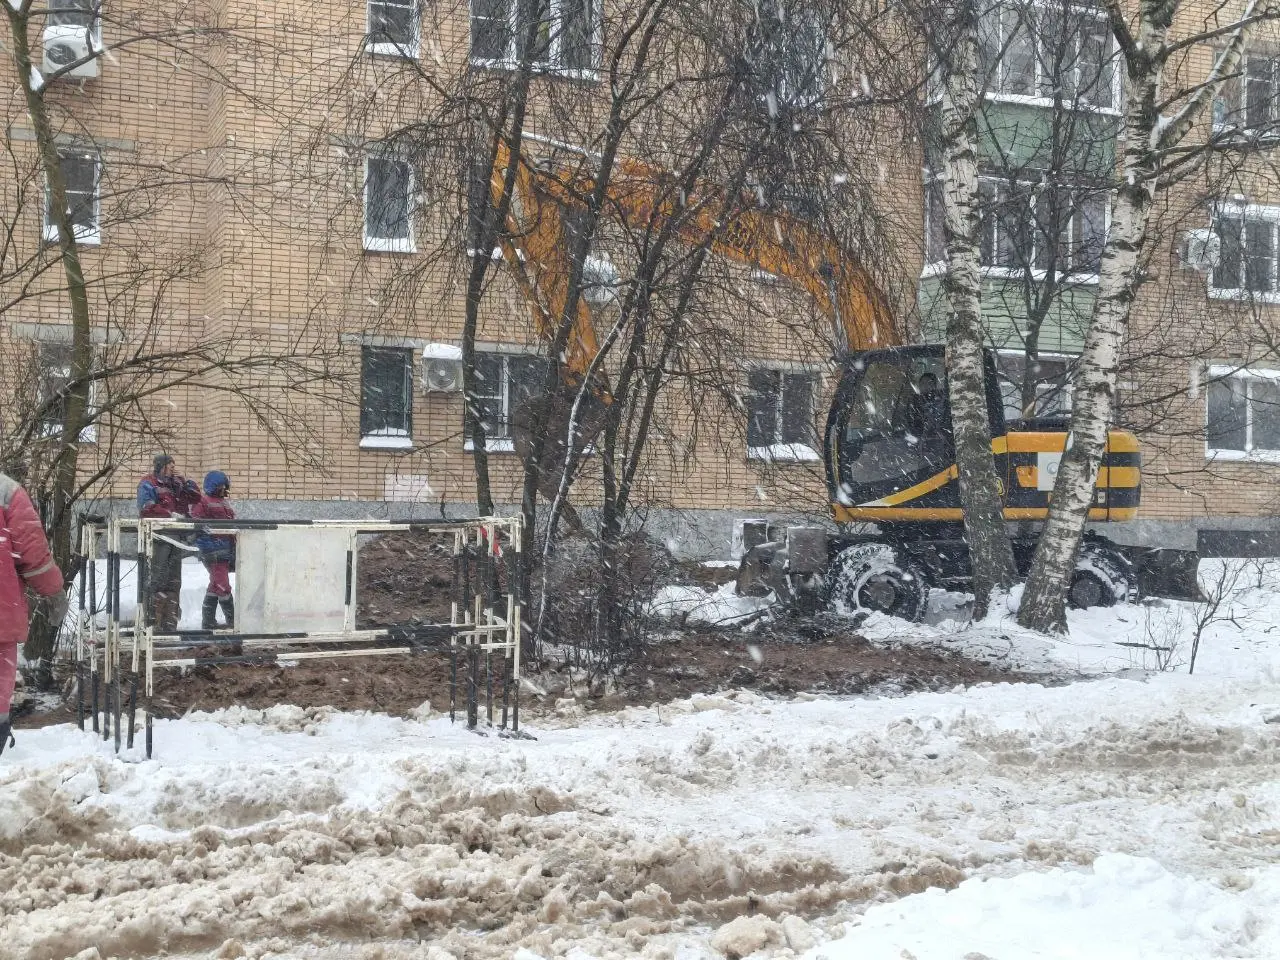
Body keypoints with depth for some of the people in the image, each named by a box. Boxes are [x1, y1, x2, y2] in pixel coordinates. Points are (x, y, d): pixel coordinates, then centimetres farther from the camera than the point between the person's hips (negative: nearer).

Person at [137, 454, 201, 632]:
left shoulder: (176, 483, 21)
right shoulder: (148, 484, 0)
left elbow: (196, 498, 14)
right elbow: (147, 508, -14)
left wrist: (182, 482, 1)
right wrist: (170, 514, -18)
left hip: (177, 536, 8)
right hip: (159, 536, -8)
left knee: (174, 580, 9)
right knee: (157, 578, -12)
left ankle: (170, 622, 13)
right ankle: (151, 618, -10)